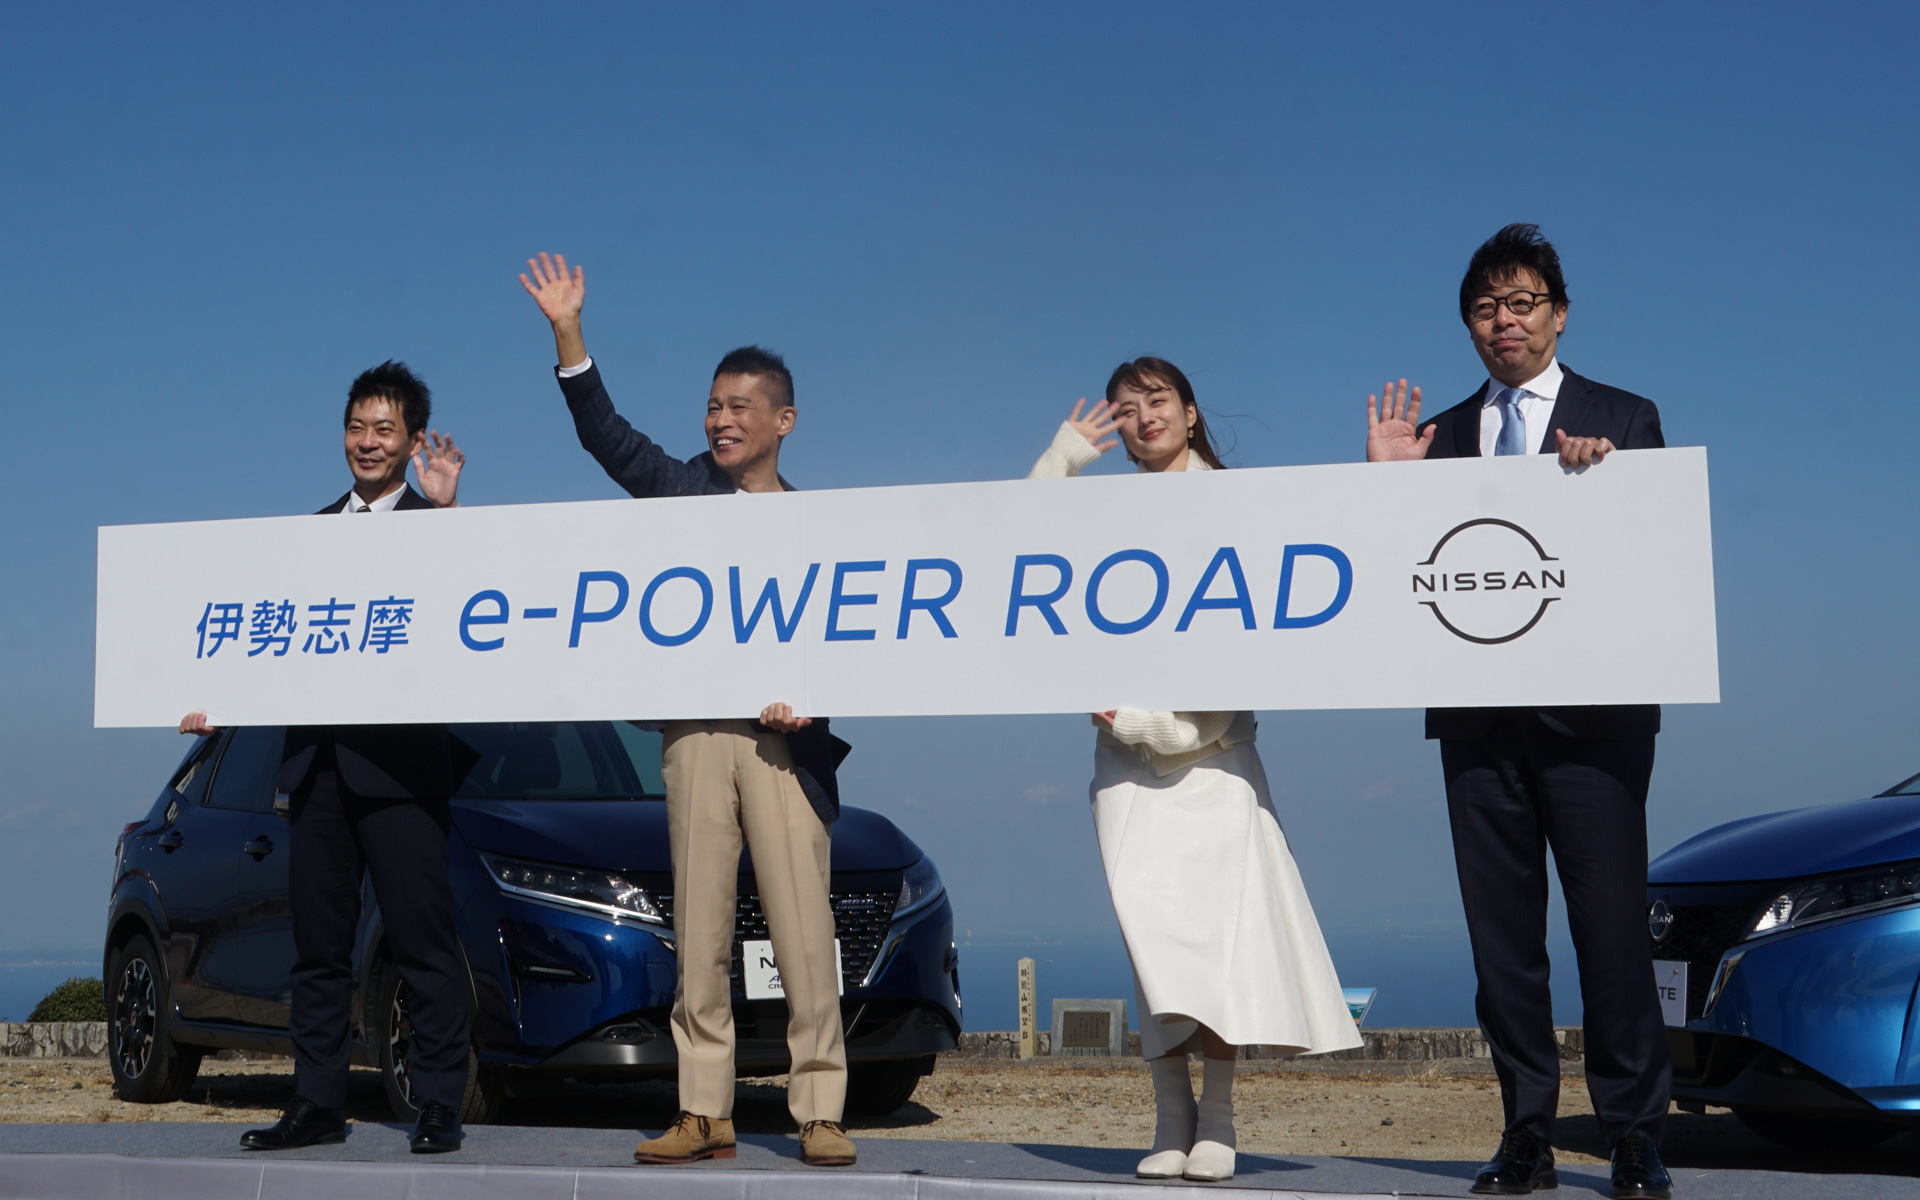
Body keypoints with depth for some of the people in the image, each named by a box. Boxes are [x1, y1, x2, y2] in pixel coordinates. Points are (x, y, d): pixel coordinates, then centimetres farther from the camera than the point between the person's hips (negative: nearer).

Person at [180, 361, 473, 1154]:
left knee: (423, 942, -3)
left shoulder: (433, 524, 0)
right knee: (317, 942, 11)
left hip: (398, 760, -6)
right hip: (316, 761, 6)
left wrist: (445, 509, -28)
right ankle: (317, 1103, 19)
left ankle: (439, 1107, 3)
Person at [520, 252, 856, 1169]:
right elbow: (604, 431, 3)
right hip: (693, 732, 2)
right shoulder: (682, 491, 14)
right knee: (698, 933, 3)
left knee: (804, 933, -5)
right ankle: (705, 1112, 8)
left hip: (785, 741, -1)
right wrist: (567, 331, -7)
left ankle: (819, 1112, 0)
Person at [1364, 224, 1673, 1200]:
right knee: (1502, 932, 7)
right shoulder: (1440, 436, 14)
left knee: (1612, 925, -3)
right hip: (1478, 716, 4)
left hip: (1591, 711, -3)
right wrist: (1387, 483, -5)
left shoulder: (1624, 420, 6)